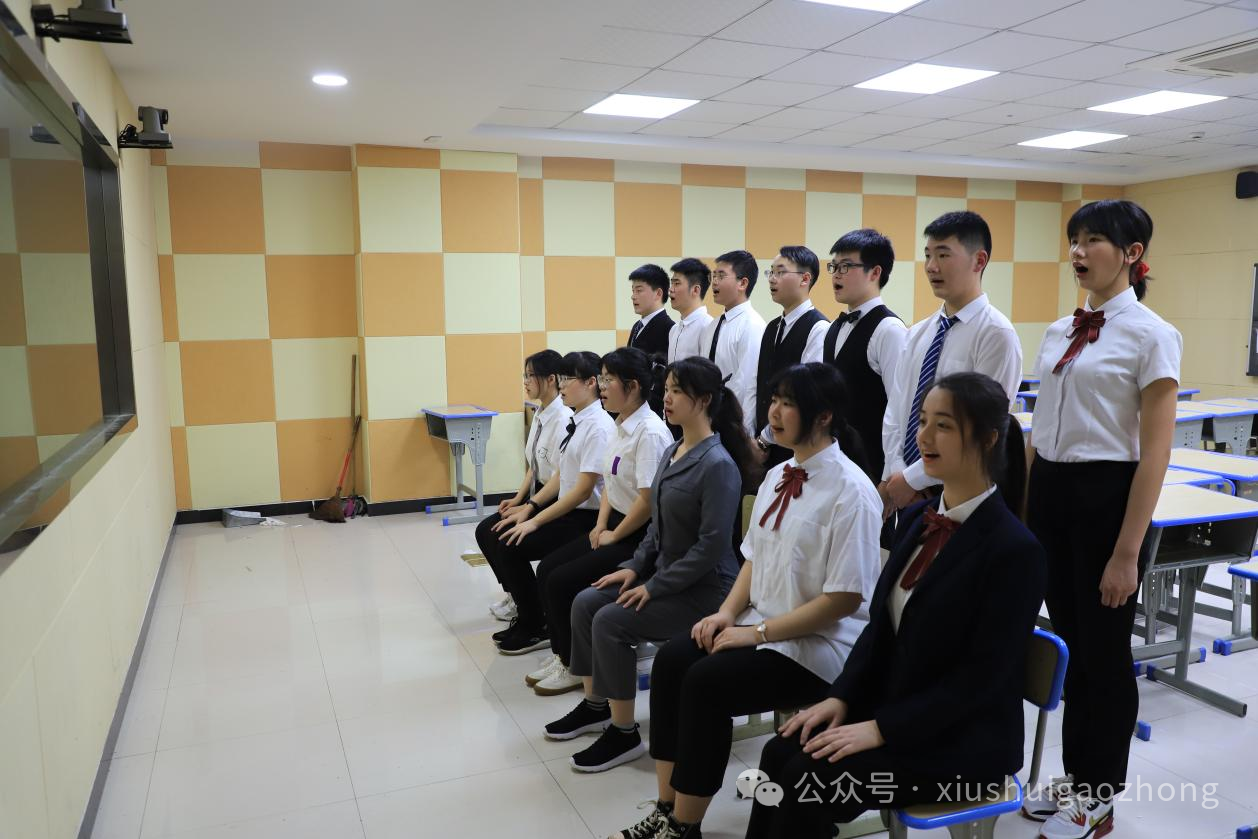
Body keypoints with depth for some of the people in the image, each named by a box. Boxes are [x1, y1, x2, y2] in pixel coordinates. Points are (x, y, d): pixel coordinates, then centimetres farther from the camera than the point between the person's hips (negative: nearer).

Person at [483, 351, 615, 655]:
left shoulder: (599, 427, -19)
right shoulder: (575, 421, 9)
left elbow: (583, 489, -21)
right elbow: (560, 475, 12)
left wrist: (535, 521, -19)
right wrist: (529, 507, 2)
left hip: (585, 516, -9)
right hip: (564, 506, 9)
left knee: (510, 546, -18)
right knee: (493, 534, 4)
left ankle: (535, 628, 1)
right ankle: (524, 607, 18)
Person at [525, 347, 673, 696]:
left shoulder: (650, 432, -21)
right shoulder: (621, 426, 9)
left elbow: (648, 501, -24)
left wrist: (613, 536, -12)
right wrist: (601, 525, 3)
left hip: (639, 536, -9)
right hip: (615, 523, 9)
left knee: (562, 582, -14)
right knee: (546, 570, 2)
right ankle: (561, 653, 13)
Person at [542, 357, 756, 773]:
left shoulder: (718, 464, -20)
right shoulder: (672, 451, 7)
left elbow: (712, 545, -23)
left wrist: (654, 587, -20)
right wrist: (635, 566, 3)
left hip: (702, 588, -9)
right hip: (665, 574, 9)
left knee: (611, 621, -20)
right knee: (585, 603, -1)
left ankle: (624, 733, -4)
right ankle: (595, 705, 16)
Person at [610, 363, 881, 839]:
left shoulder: (850, 491, -18)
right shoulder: (777, 476, 7)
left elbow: (845, 598, -20)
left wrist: (758, 631, -18)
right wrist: (728, 612, -2)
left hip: (822, 645, -8)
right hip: (761, 625, 8)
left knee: (706, 682, -23)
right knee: (671, 661, -11)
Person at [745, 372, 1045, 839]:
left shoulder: (1015, 549, -18)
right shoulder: (916, 520, 5)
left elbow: (983, 676, -19)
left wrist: (881, 729, -20)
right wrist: (840, 698, -3)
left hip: (963, 741, -6)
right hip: (888, 708, 7)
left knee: (809, 781, -20)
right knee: (780, 754, -13)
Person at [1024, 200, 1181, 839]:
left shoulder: (1151, 336, -10)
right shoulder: (1058, 333, 9)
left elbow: (1154, 453, -13)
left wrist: (1127, 552, -15)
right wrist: (1020, 515, 13)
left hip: (1106, 495, -6)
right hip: (1050, 491, 6)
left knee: (1103, 649, 7)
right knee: (1068, 640, 16)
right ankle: (1075, 776, 34)